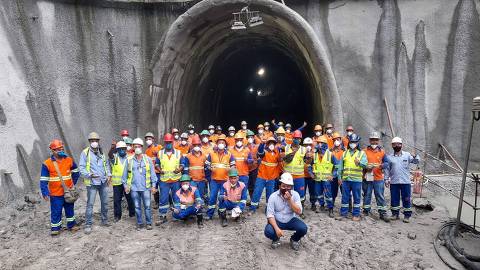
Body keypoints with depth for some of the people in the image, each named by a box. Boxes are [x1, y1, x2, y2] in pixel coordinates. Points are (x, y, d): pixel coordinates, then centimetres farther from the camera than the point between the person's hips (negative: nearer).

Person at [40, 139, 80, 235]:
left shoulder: (69, 160, 0)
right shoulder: (47, 164, -10)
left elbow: (76, 172, 17)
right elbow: (43, 180, -9)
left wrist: (73, 183, 11)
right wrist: (45, 193, -13)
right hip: (55, 194, -3)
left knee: (70, 209, 17)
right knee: (56, 212, 5)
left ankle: (71, 225, 32)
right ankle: (55, 228, 22)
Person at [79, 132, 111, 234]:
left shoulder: (102, 152, 10)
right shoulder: (85, 152, -7)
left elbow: (107, 164, 18)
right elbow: (81, 168, -10)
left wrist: (109, 174, 4)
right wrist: (89, 175, -25)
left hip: (103, 182, 5)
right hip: (92, 183, -5)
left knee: (105, 202, 13)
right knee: (90, 204, -2)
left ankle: (104, 220, 28)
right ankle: (88, 225, 9)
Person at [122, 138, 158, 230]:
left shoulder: (148, 159, 3)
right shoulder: (129, 160, 6)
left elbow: (152, 173, 4)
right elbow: (125, 174, 12)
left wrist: (153, 185, -1)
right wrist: (125, 185, 6)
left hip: (145, 188, -1)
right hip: (134, 188, 2)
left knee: (147, 206, 1)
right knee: (137, 207, 9)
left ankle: (148, 223, 14)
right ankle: (139, 223, 21)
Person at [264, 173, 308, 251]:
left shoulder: (295, 194, -10)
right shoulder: (273, 196, -14)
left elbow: (299, 212, -17)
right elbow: (270, 215, -16)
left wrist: (290, 199, -27)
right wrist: (277, 228, -30)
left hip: (291, 220, 1)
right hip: (277, 221, -1)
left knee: (303, 228, -26)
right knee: (268, 232, -30)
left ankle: (294, 239, 10)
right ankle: (276, 239, 9)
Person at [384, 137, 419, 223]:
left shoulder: (407, 155, 3)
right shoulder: (389, 157, 6)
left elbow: (416, 161, -7)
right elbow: (387, 169, 8)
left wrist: (415, 156, -29)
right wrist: (386, 179, 3)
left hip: (405, 182, -1)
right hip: (394, 182, 1)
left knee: (406, 199, 3)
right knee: (394, 199, 8)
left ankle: (407, 215, 13)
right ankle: (395, 214, 20)